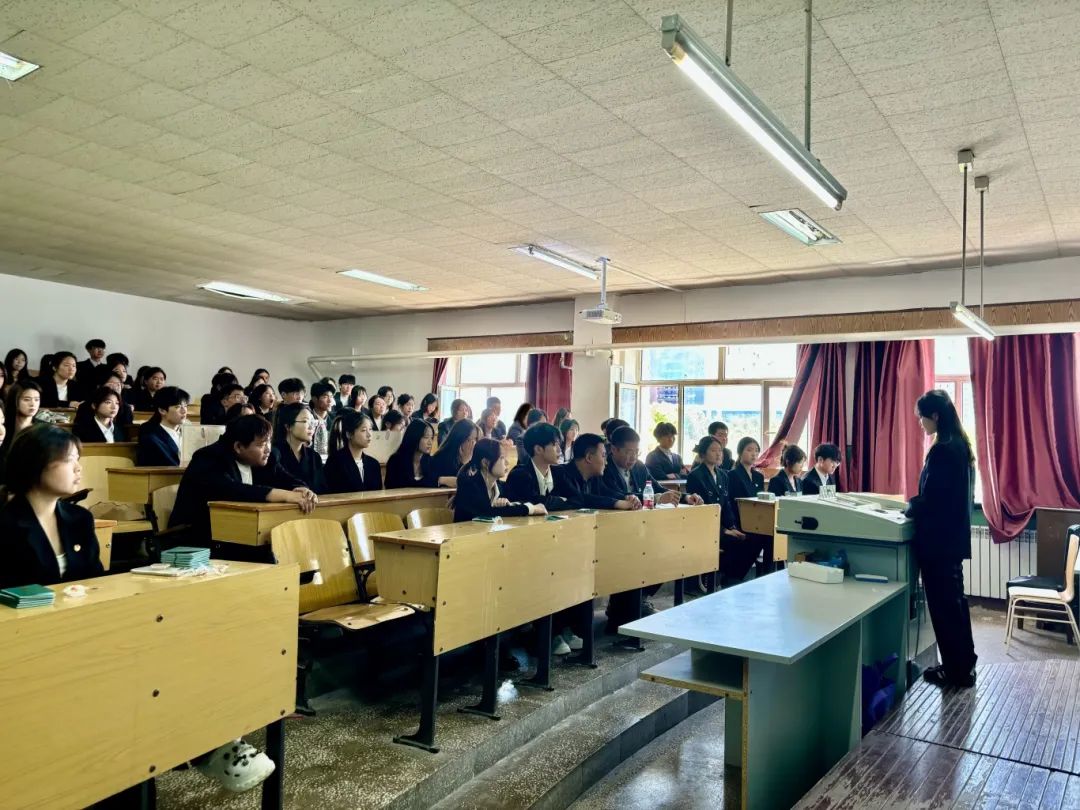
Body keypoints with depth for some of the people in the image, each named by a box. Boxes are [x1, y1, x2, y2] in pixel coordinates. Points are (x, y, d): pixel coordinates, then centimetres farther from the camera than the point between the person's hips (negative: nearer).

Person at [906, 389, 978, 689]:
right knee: (954, 599, 18)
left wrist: (909, 507, -4)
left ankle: (955, 671, 14)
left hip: (938, 539, -10)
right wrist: (916, 504, 11)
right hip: (954, 536, 10)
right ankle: (964, 664, 30)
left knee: (942, 603, 3)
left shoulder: (941, 450, -21)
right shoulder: (960, 446, 9)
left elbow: (930, 501, -22)